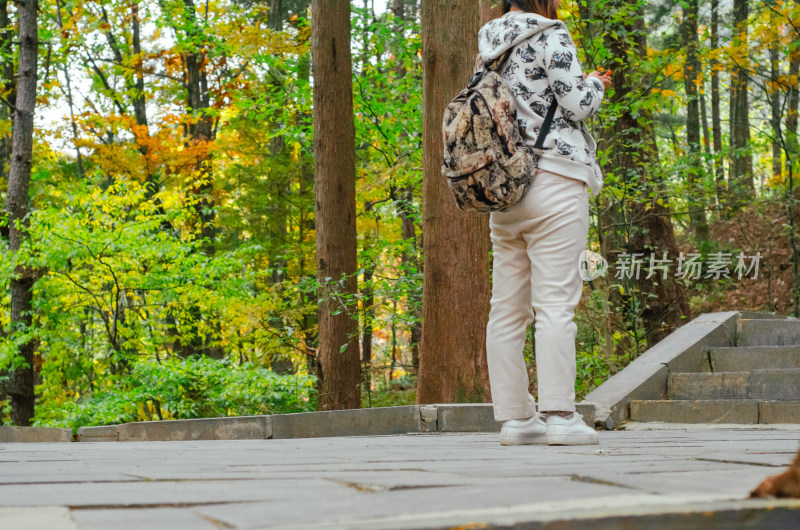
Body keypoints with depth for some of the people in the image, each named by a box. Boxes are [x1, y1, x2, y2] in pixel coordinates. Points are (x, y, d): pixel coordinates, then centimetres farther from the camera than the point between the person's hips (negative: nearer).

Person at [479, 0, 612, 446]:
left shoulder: (491, 49, 17)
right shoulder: (551, 37, -5)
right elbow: (577, 105, -9)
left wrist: (581, 85, 28)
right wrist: (596, 86, 12)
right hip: (553, 180, -7)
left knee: (508, 307, 5)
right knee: (555, 302, -9)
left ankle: (515, 417, 6)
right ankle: (559, 414, -13)